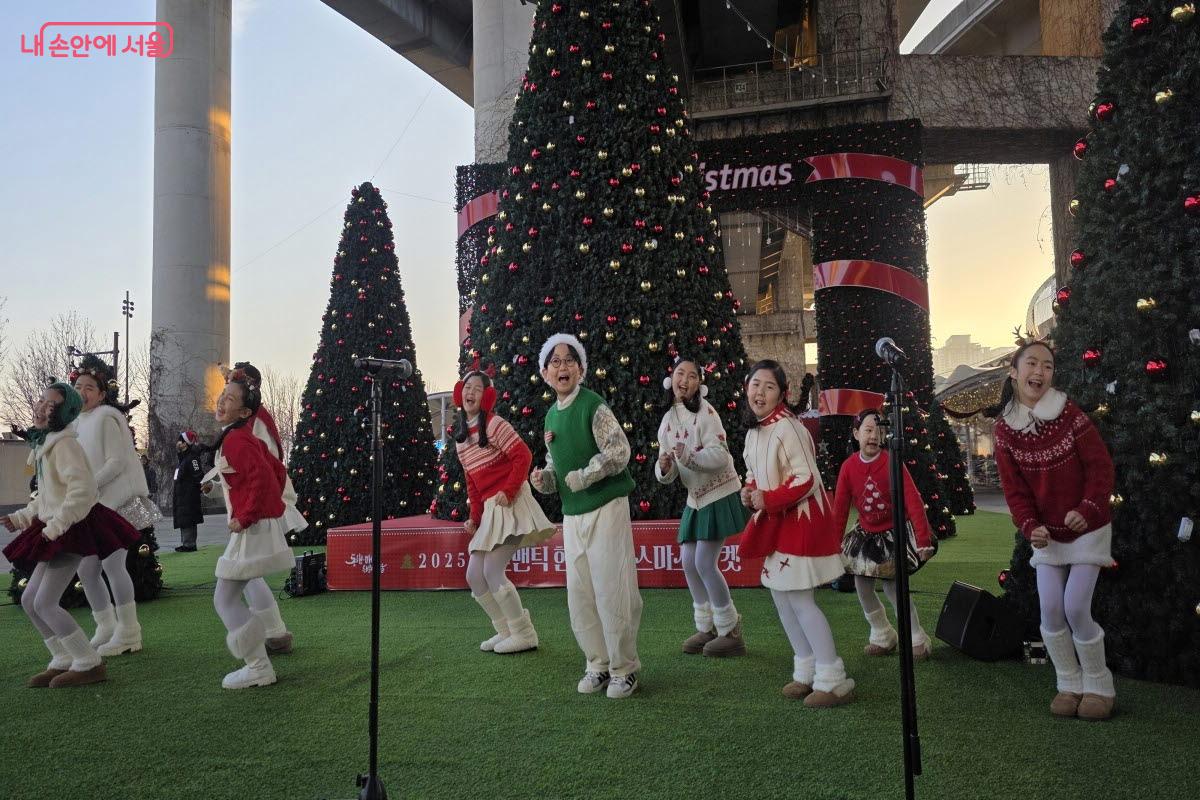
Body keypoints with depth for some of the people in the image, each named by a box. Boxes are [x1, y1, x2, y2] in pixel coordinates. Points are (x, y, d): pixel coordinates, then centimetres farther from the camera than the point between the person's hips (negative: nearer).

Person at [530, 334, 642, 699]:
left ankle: (624, 668, 14)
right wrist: (544, 479, 0)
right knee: (579, 595, 9)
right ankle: (598, 664, 25)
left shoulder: (593, 405, -10)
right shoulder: (551, 415, 11)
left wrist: (584, 475, -17)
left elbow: (619, 451, -15)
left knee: (612, 591, -3)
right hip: (572, 514, 7)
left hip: (605, 507, -7)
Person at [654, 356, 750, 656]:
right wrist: (664, 467, -19)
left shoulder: (704, 411, -14)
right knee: (688, 561, 7)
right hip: (695, 498, 7)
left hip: (720, 494, -7)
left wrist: (688, 457, -35)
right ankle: (707, 628, 22)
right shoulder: (667, 421, 6)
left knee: (704, 563, -10)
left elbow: (720, 454, -21)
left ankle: (731, 632, 5)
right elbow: (668, 474, 4)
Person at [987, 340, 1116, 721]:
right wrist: (1031, 526, -14)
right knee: (1050, 610, 0)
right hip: (1047, 532, 3)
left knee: (1076, 608, -9)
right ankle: (1069, 684, 20)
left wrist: (1087, 509, -24)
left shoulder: (1069, 414, -14)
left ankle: (1098, 685, 14)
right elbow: (1013, 487, -3)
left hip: (1088, 527, -3)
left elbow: (1100, 465, -11)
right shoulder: (1004, 427, -6)